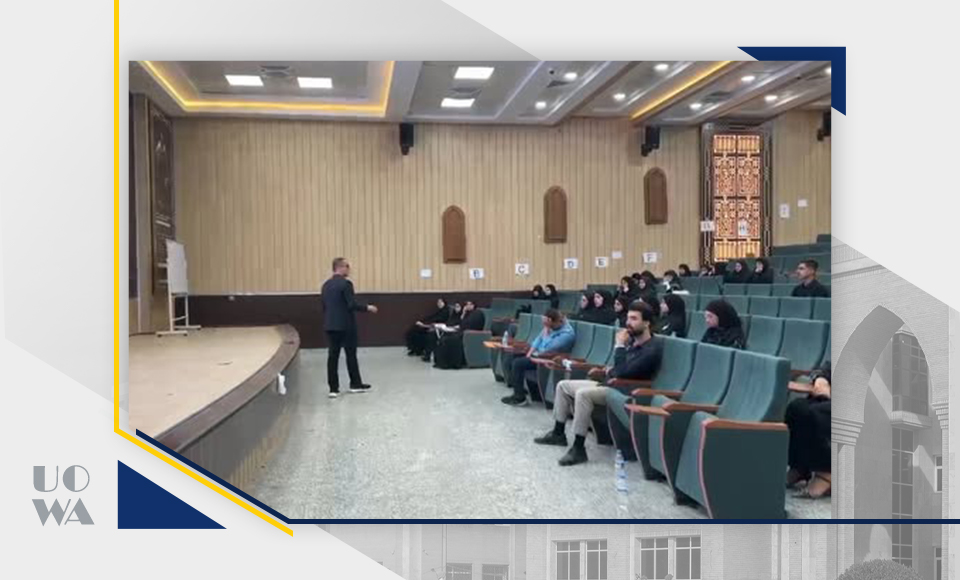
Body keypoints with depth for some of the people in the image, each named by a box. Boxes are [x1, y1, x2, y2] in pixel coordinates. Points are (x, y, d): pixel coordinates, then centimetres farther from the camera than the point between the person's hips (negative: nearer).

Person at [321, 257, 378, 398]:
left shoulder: (326, 285, 9)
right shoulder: (345, 283, -14)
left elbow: (324, 305, 14)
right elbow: (352, 305, -19)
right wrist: (367, 307, -6)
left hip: (330, 325, 6)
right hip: (345, 325, -6)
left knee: (333, 355, 5)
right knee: (351, 354, 6)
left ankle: (333, 388, 5)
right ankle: (356, 384, 18)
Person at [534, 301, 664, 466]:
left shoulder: (652, 348, -19)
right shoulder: (633, 340, 9)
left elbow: (623, 373, -28)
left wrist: (620, 345, -21)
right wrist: (608, 370, 7)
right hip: (610, 384, 10)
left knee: (583, 394, -34)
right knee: (563, 385, 9)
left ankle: (578, 448, -28)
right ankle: (558, 433, 16)